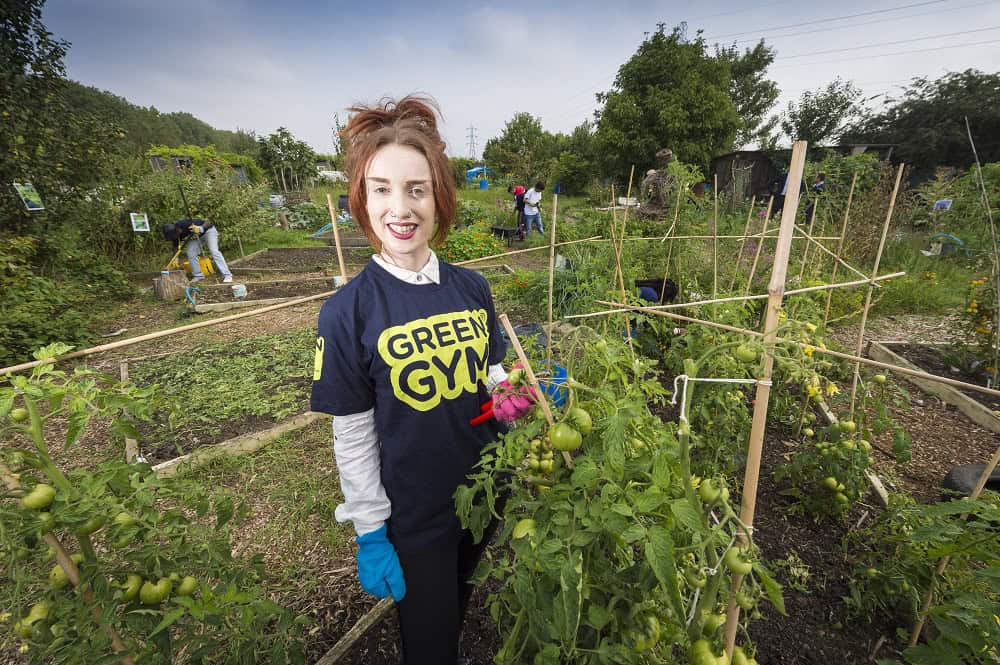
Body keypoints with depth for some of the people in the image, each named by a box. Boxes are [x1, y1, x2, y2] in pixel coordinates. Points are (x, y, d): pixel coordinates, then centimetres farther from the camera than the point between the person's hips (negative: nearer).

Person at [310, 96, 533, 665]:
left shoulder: (472, 287, -8)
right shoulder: (348, 312, -19)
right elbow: (353, 436, -12)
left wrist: (510, 396, -14)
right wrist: (370, 533, -7)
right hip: (413, 514, -4)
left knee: (462, 605, 32)